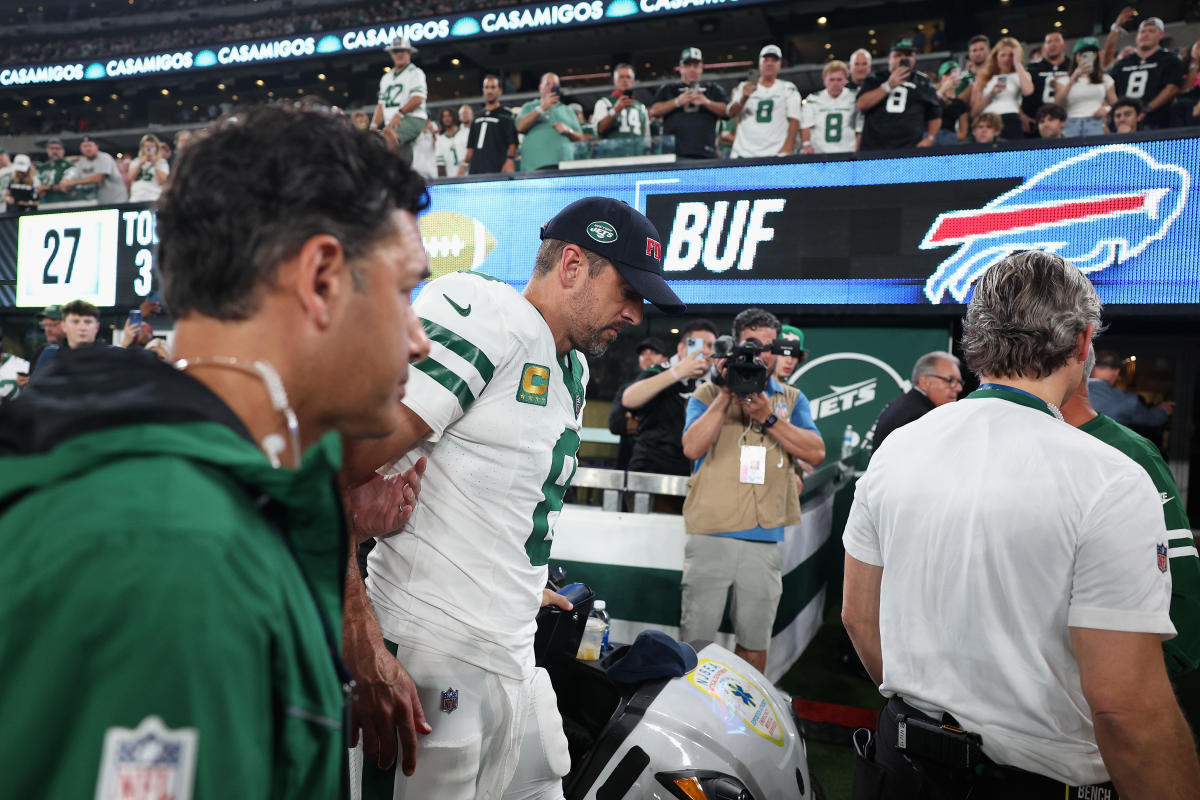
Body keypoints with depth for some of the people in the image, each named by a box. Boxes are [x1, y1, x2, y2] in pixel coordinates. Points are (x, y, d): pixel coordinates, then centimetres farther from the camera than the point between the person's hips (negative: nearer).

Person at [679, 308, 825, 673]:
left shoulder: (792, 399, 14)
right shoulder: (708, 393, 7)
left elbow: (816, 453, -1)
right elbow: (692, 447, -9)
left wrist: (767, 417, -10)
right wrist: (726, 395, -12)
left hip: (765, 539, 2)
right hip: (710, 535, -2)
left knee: (755, 643, 12)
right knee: (696, 640, 1)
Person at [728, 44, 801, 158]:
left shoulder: (788, 89, 12)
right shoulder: (744, 87, 16)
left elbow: (794, 121, 3)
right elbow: (731, 114, 3)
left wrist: (787, 149, -11)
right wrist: (744, 98, -16)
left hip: (776, 153, -1)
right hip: (744, 152, 1)